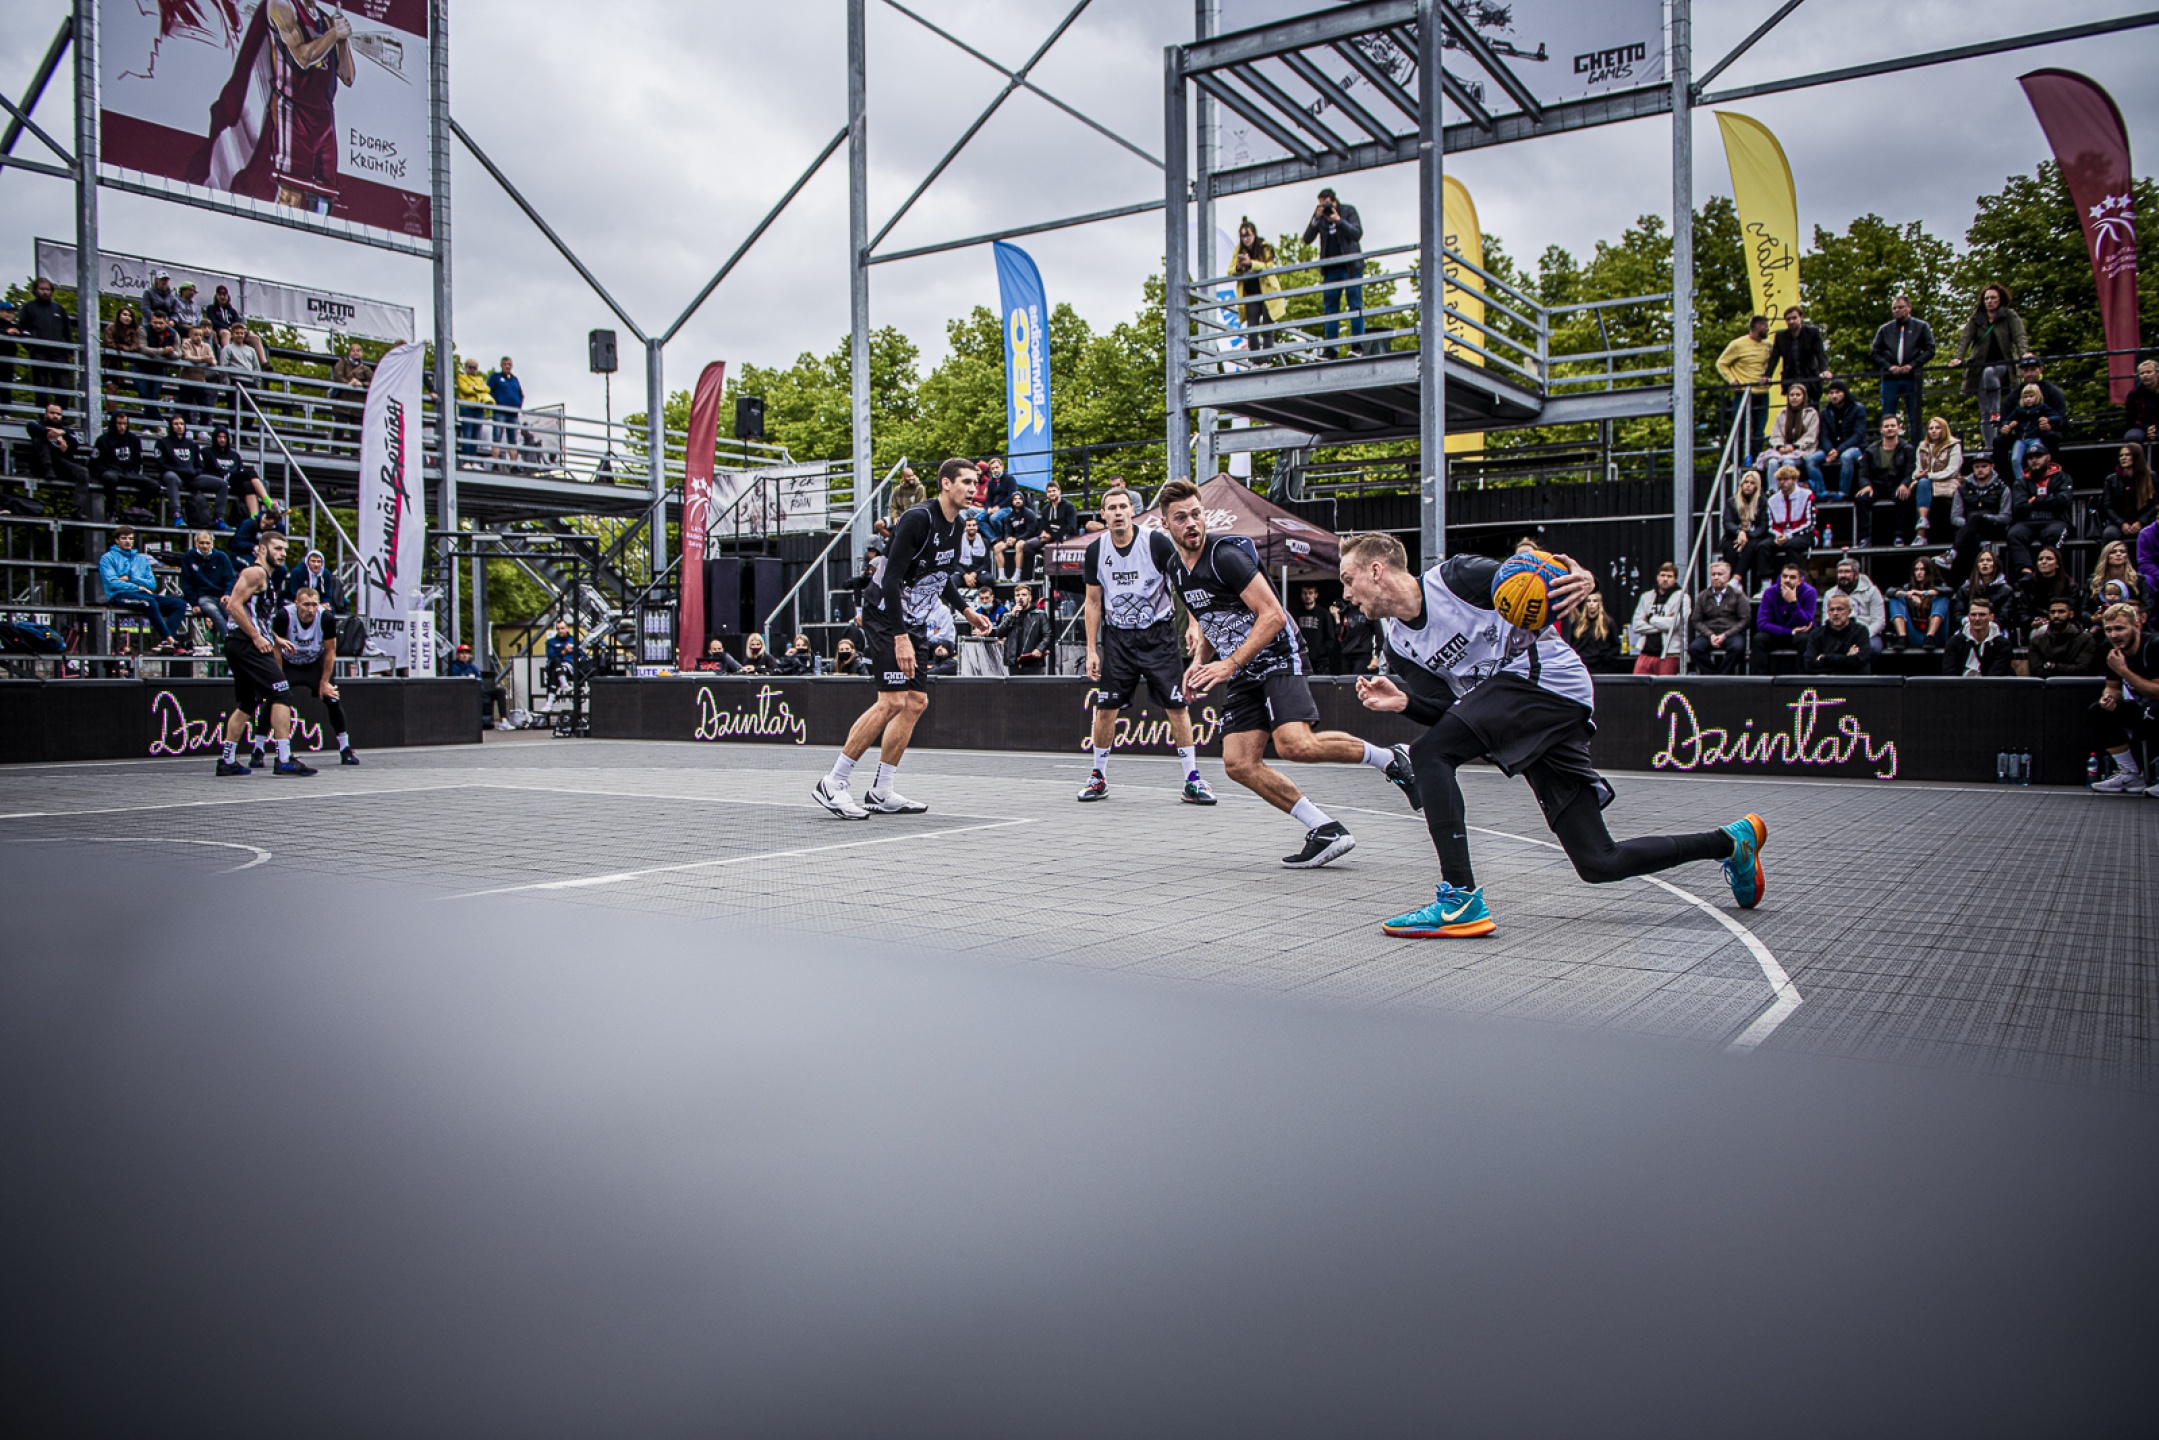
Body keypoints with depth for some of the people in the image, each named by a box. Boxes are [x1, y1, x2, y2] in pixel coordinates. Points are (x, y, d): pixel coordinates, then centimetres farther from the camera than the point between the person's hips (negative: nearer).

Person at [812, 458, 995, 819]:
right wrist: (900, 637, -28)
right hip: (886, 616, -9)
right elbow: (891, 579, -24)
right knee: (892, 701, -17)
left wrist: (966, 609, 14)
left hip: (915, 623, 9)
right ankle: (832, 783, -7)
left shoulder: (955, 525, 9)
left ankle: (881, 793, 11)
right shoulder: (918, 519, -19)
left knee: (916, 702, 4)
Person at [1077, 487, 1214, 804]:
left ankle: (1192, 781, 2)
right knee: (1105, 709, 2)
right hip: (1117, 637, 3)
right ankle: (1099, 777, 19)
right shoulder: (1096, 550, -1)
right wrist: (1091, 650, 3)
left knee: (1177, 707, -6)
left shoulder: (1157, 543, -11)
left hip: (1158, 634, -2)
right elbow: (1093, 602, 7)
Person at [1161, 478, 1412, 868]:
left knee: (1294, 744, -28)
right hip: (1241, 675, 8)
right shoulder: (1176, 568, 9)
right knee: (1239, 764, -7)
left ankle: (1390, 759, -5)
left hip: (1277, 658, -8)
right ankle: (1327, 831, -3)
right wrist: (1200, 662, 8)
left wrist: (1230, 664, -22)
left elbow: (1273, 616, -19)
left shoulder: (1226, 554, -16)